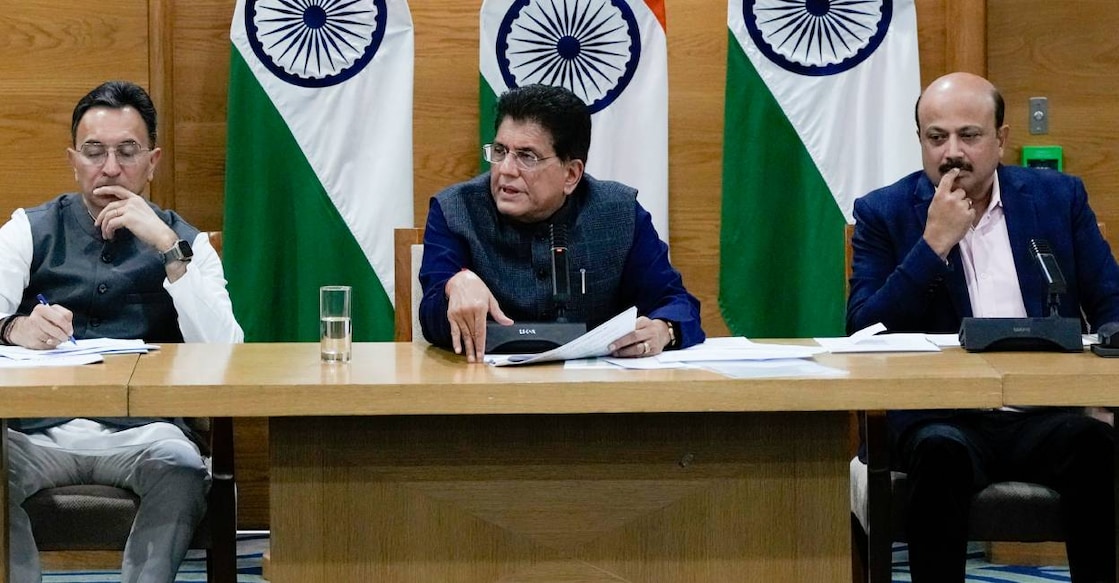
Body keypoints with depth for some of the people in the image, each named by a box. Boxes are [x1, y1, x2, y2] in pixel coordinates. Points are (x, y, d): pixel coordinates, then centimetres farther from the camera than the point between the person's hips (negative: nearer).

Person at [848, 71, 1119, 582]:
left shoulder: (1058, 197, 12)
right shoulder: (885, 213, 7)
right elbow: (863, 333, -3)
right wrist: (934, 243, -11)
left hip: (1044, 415, 2)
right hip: (940, 418, -2)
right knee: (942, 452, -36)